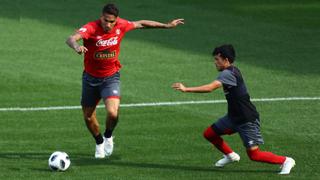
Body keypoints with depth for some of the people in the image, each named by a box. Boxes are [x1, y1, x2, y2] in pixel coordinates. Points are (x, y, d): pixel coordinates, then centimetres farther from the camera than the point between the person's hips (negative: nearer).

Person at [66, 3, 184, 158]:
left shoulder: (121, 26, -12)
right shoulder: (91, 28, -24)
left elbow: (140, 24, 7)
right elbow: (71, 39, -41)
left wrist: (167, 26, 15)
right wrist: (76, 46, -66)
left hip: (111, 77, 0)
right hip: (90, 77, 0)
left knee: (112, 113, -22)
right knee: (88, 117, 10)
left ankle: (108, 137, 12)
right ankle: (99, 143, 40)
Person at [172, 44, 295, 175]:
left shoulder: (227, 74, -24)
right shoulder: (233, 71, 6)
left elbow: (210, 88, -36)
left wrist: (186, 89, -35)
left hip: (247, 120, -10)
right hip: (234, 117, 10)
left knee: (254, 155, -7)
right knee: (209, 134, 9)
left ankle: (286, 161, 9)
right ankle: (230, 155, 30)